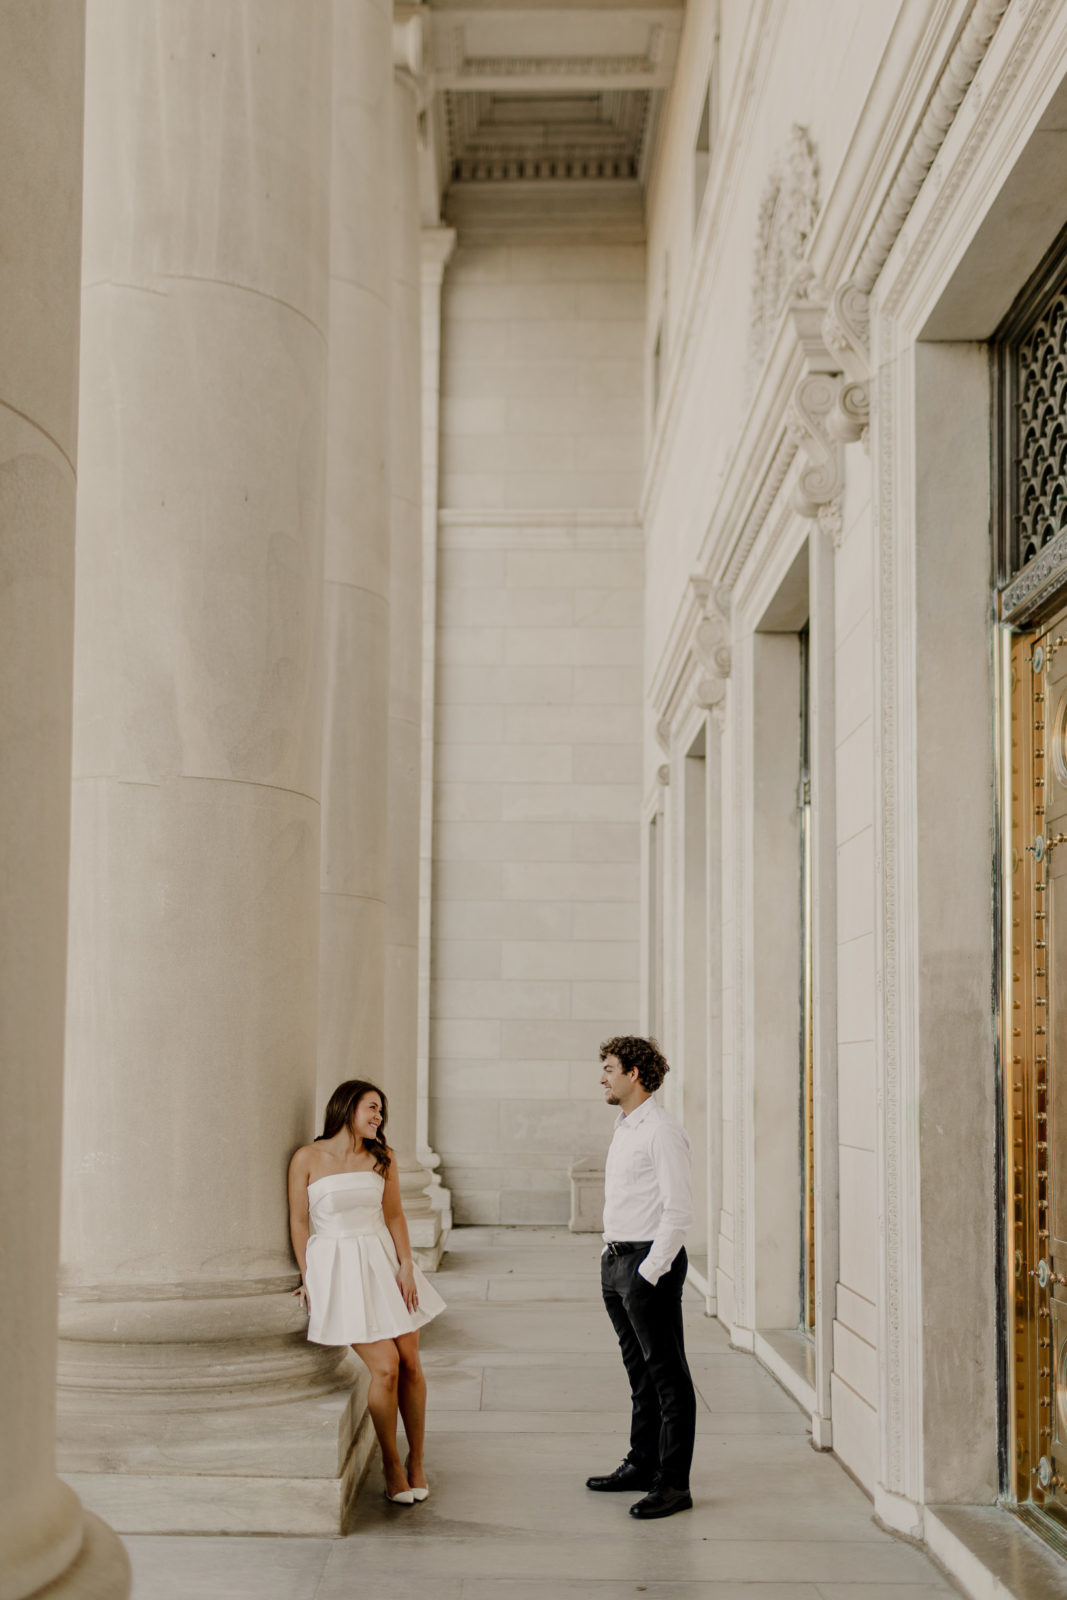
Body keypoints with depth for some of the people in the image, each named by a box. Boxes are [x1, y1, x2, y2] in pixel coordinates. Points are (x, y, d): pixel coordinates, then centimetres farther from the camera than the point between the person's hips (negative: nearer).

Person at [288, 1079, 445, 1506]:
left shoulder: (381, 1159, 7)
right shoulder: (308, 1159, -5)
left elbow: (394, 1216, 7)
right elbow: (299, 1222, -2)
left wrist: (406, 1267, -2)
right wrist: (308, 1279, -2)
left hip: (383, 1263, 4)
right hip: (337, 1268, -4)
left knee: (410, 1363, 0)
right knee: (385, 1366, -11)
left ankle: (416, 1462, 17)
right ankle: (391, 1465, 8)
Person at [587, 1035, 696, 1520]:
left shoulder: (661, 1131, -14)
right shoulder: (624, 1129, 16)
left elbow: (678, 1211, -18)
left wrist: (649, 1271, -19)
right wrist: (614, 1258, 14)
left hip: (650, 1262, -10)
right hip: (617, 1261, 10)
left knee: (667, 1374, -4)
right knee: (639, 1370, 17)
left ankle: (674, 1483, 0)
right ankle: (642, 1465, 28)